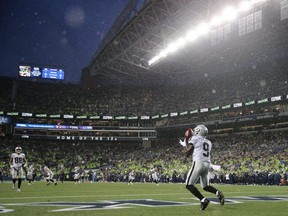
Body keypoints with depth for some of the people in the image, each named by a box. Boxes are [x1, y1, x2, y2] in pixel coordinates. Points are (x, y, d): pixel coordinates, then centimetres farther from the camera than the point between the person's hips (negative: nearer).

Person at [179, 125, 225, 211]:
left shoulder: (194, 139, 2)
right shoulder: (209, 142, 22)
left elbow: (187, 154, -2)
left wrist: (186, 143, 13)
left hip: (198, 162, -7)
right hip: (207, 164, 7)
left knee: (189, 185, -4)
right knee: (205, 186, 19)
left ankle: (203, 200, -19)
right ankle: (218, 193, -9)